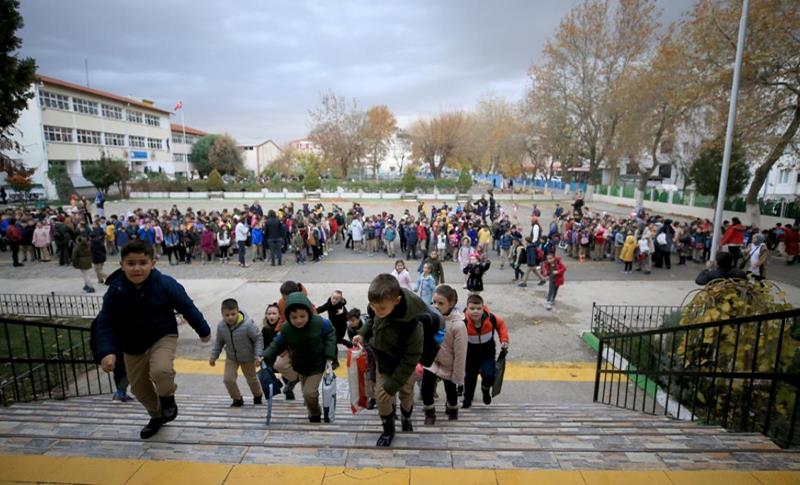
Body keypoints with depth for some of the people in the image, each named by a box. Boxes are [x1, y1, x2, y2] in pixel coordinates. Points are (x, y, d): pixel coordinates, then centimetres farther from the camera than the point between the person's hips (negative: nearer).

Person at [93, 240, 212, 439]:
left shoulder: (165, 284, -21)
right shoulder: (115, 290, -15)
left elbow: (187, 307, -9)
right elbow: (105, 323, -10)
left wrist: (203, 331, 1)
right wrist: (107, 352, -23)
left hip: (163, 337, -3)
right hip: (133, 346, 4)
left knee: (160, 370, -31)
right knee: (139, 388, 16)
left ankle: (168, 398, 5)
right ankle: (157, 416, 46)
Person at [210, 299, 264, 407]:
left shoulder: (247, 324, -32)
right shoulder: (221, 326, -18)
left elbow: (258, 338, -22)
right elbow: (218, 342, 0)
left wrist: (258, 356, -25)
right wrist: (213, 356, 3)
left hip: (248, 357, -3)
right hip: (231, 357, 3)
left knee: (251, 378, 16)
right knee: (228, 379, -6)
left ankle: (258, 395, 46)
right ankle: (237, 399, 21)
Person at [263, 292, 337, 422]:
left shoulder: (320, 323, -25)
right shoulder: (285, 329, -20)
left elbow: (330, 334, -8)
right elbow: (277, 344, -3)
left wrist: (329, 355, -12)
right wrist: (265, 357, -17)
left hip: (317, 365, -3)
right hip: (300, 367, 4)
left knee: (309, 393, -15)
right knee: (307, 394, 17)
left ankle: (315, 416, 15)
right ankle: (314, 414, 46)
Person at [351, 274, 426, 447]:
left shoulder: (411, 326, -42)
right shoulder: (382, 306, -26)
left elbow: (409, 359, -30)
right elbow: (373, 320, 1)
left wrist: (392, 385, -24)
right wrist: (363, 334, -14)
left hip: (404, 365, -4)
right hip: (384, 361, 4)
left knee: (406, 393, 21)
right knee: (381, 396, 6)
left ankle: (406, 418, 53)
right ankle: (388, 429, 32)